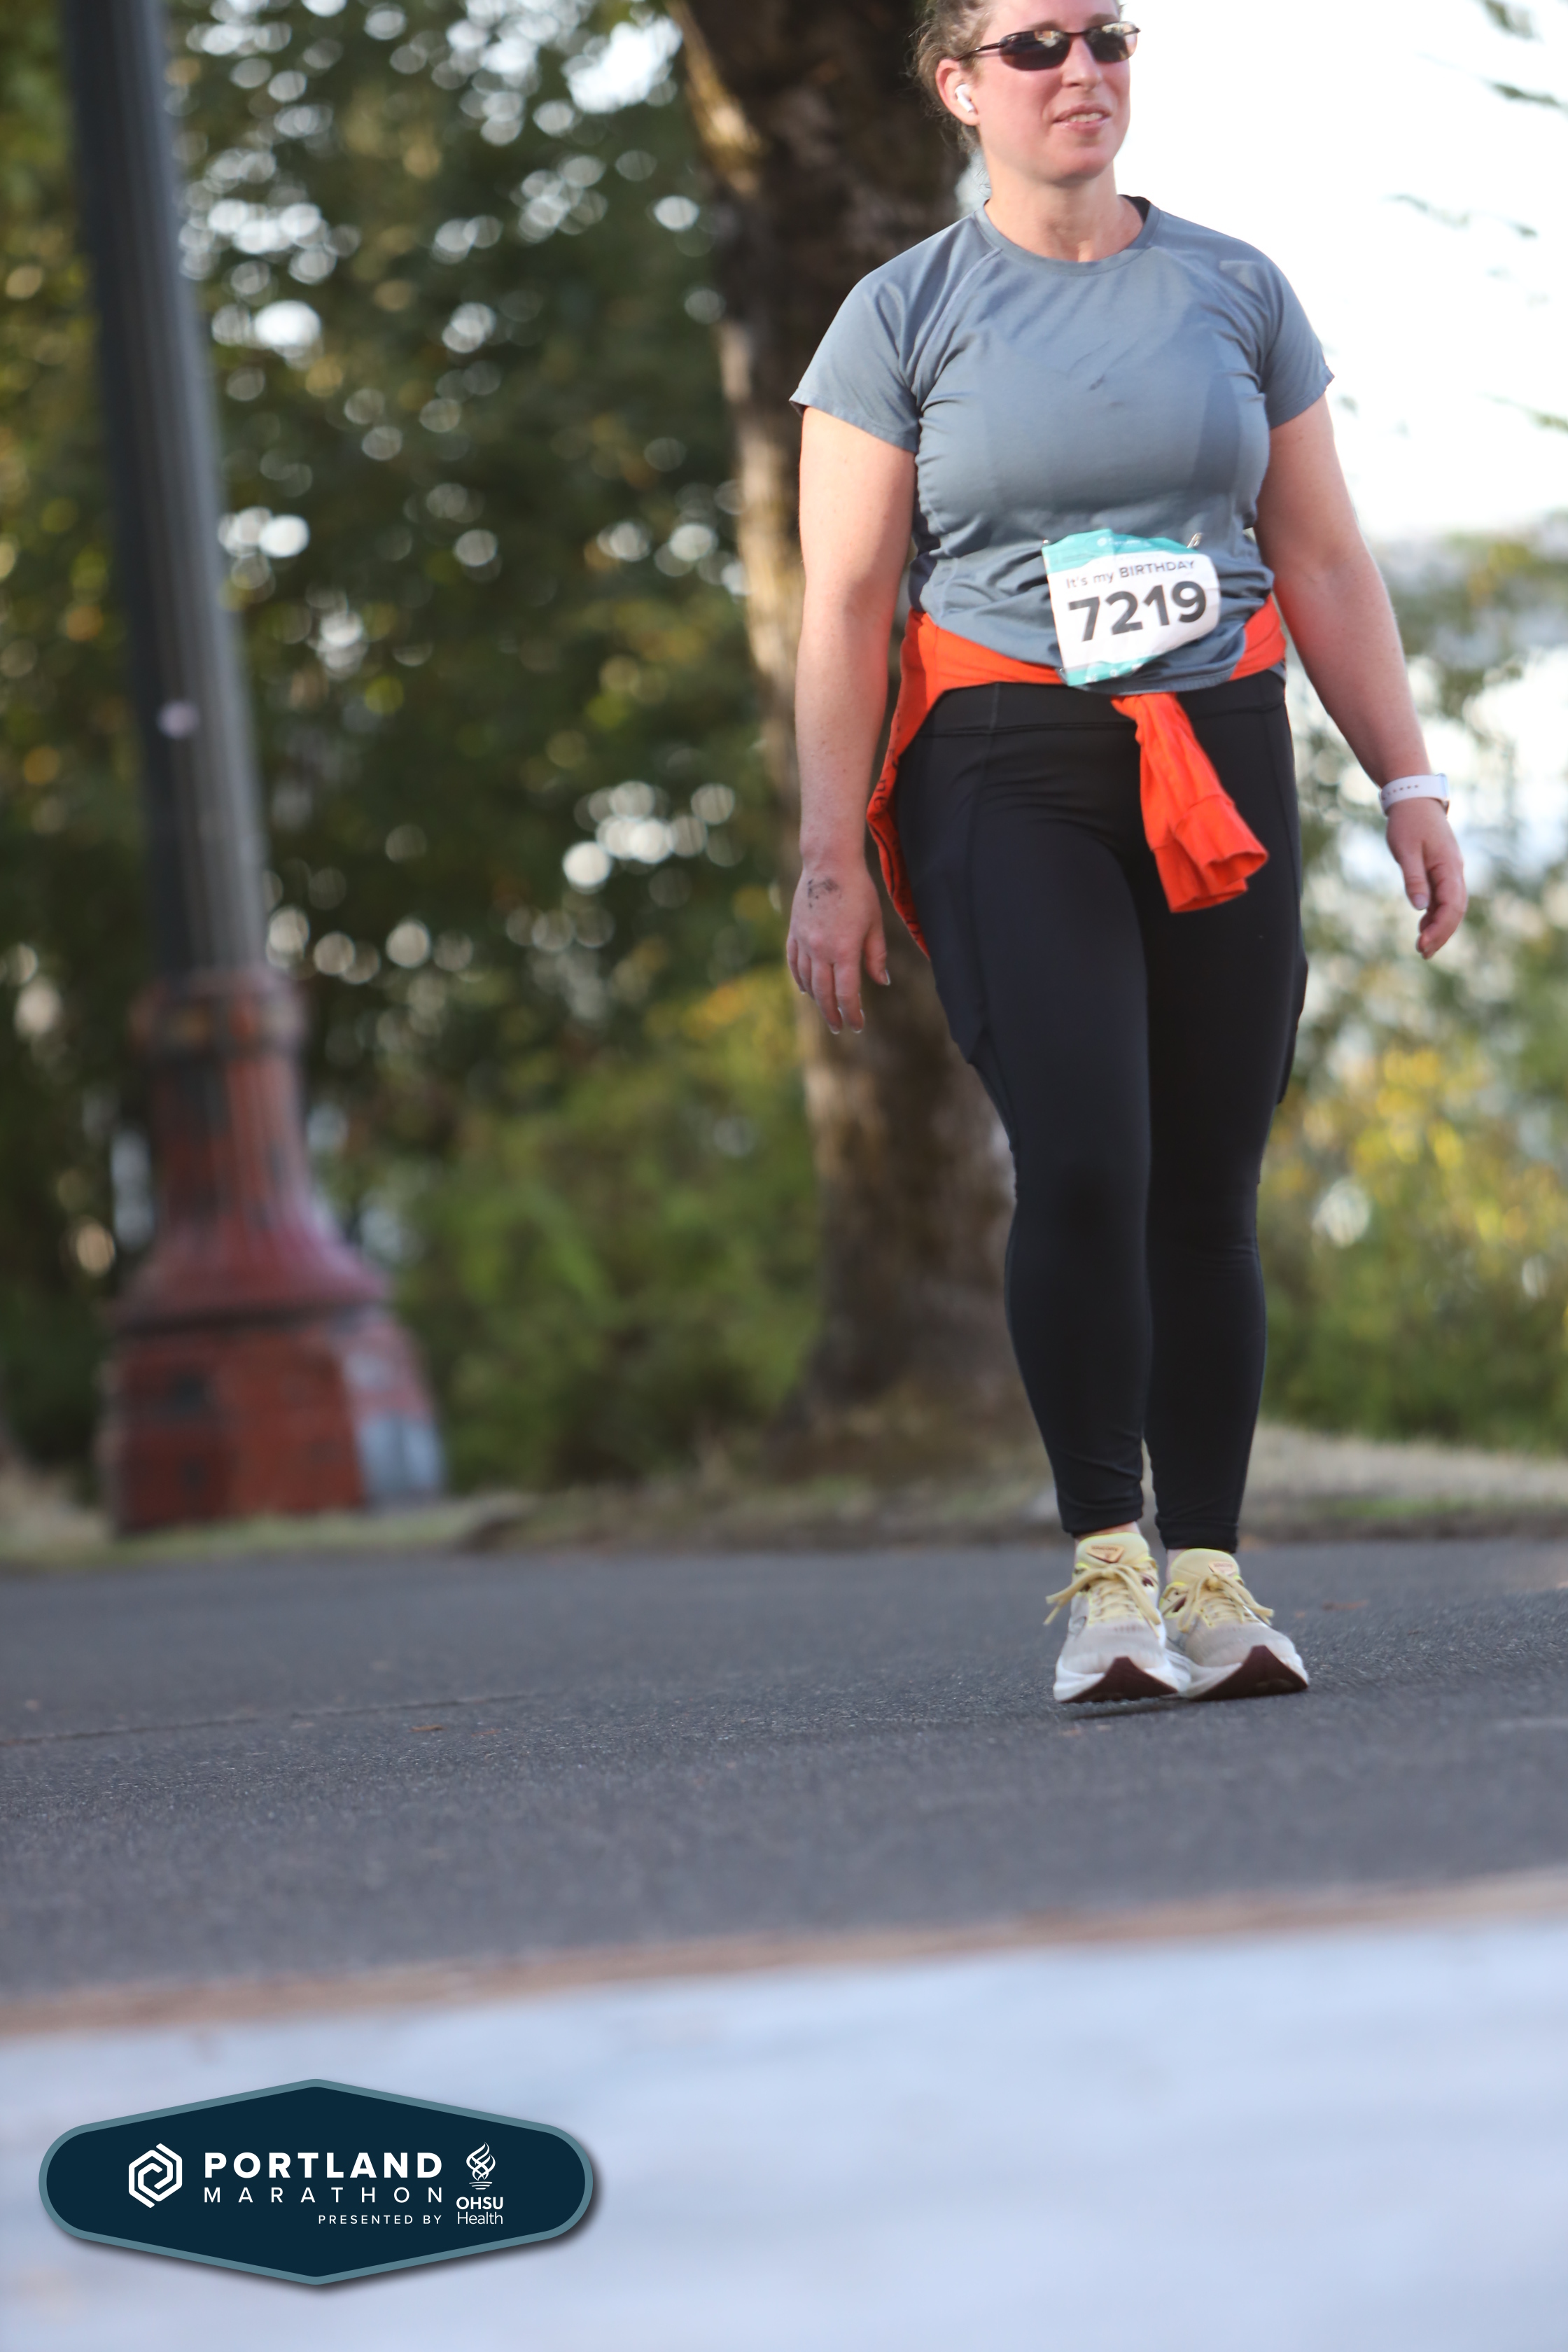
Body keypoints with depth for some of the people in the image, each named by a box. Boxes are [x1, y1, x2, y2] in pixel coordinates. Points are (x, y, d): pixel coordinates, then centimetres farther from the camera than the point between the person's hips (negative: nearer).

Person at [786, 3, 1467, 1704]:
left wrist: (1407, 781, 7)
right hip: (1005, 779, -3)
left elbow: (1325, 565, 15)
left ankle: (1208, 1576, 5)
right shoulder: (903, 317, 5)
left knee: (1209, 1184, 0)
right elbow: (843, 607, 1)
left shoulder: (1233, 292, 13)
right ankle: (1103, 1566, -14)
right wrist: (827, 855, -6)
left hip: (1221, 768, 3)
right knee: (1083, 1162, -19)